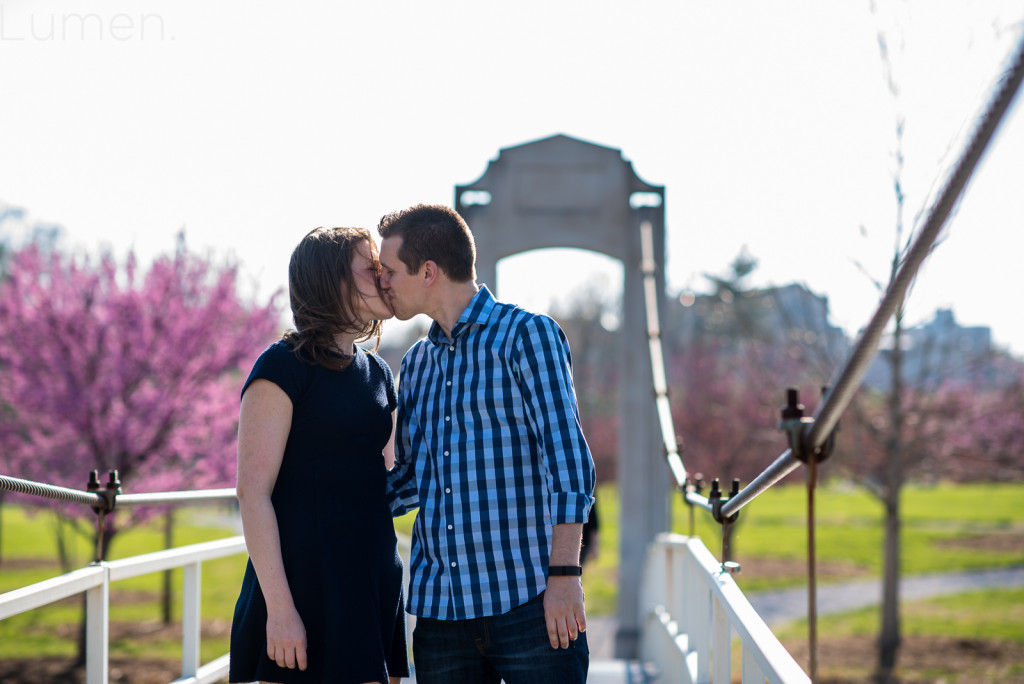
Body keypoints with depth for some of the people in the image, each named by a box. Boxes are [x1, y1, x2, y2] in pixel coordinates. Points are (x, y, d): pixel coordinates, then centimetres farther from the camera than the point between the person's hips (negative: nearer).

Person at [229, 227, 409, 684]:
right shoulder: (283, 366, -6)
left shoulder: (377, 373, 16)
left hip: (373, 586, 7)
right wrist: (279, 607, -19)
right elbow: (252, 492, -12)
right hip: (305, 583, -7)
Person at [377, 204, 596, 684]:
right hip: (439, 606, 6)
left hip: (528, 602, -5)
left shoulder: (526, 335, -1)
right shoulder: (416, 364, 18)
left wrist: (564, 575, -15)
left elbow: (569, 461, -8)